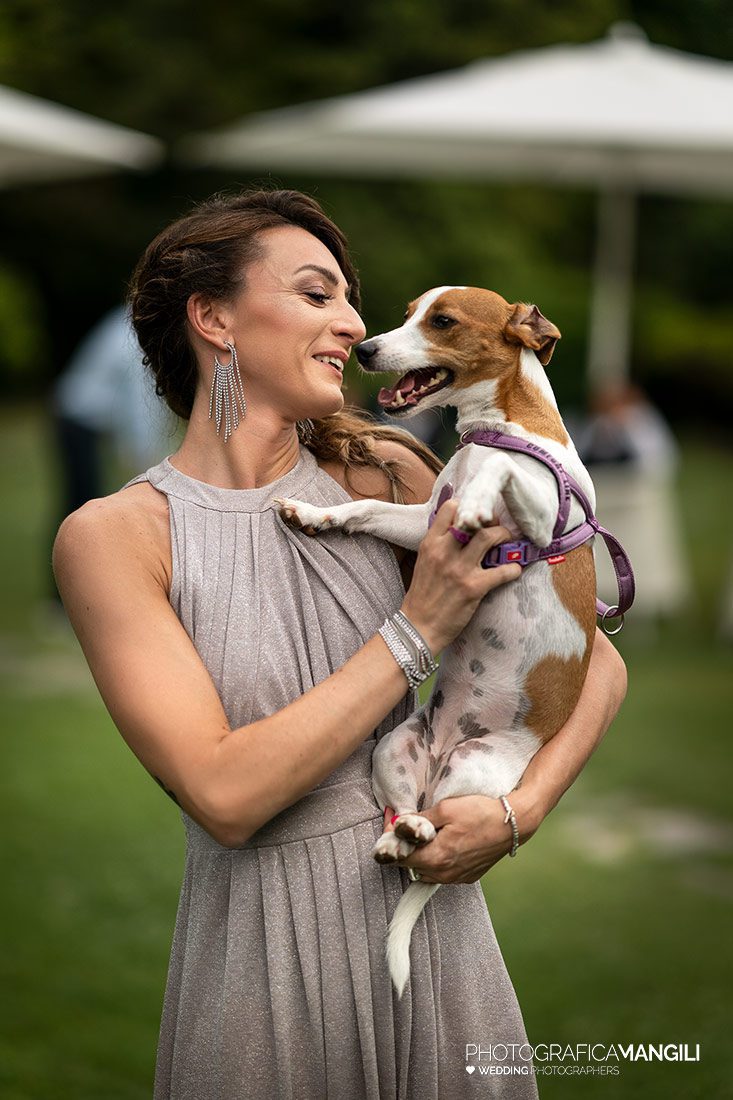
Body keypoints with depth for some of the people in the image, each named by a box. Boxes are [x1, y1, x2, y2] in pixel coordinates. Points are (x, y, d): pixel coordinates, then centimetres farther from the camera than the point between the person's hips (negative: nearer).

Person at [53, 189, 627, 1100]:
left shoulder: (382, 474, -2)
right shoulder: (112, 535, -10)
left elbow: (599, 664, 2)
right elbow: (224, 796, -18)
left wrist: (517, 812, -14)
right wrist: (419, 629, -16)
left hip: (431, 917, 3)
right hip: (265, 957, -2)